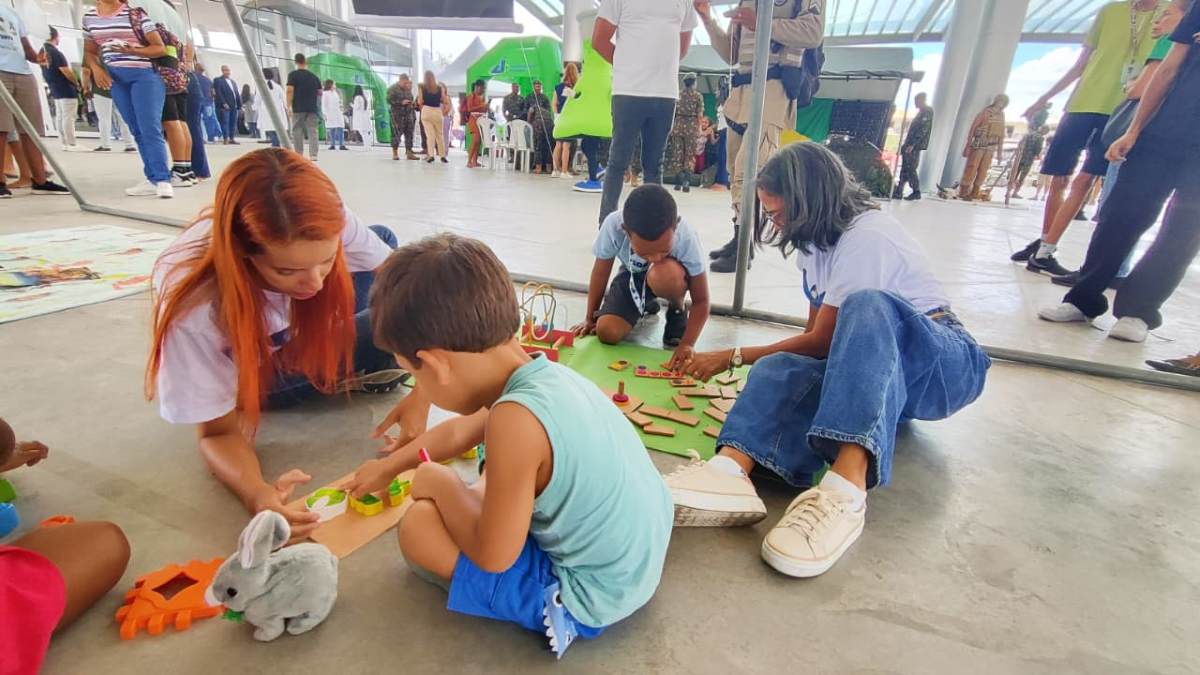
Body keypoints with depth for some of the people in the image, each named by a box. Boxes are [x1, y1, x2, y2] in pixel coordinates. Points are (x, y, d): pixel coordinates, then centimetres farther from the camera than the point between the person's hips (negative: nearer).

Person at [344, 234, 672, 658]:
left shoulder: (517, 419, -33)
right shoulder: (547, 377, -6)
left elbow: (493, 556, -21)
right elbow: (457, 432, 13)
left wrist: (442, 485, -5)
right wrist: (389, 466, 29)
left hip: (591, 596, -8)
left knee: (417, 526, -6)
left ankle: (555, 609, 1)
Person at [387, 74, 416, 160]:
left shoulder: (408, 89, 15)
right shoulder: (392, 89, -4)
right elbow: (389, 100, -11)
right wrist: (401, 102, -17)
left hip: (409, 115, 6)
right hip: (398, 115, -6)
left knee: (409, 134, 3)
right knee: (397, 133, -5)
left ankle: (409, 153, 7)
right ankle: (395, 153, 2)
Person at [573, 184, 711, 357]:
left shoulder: (686, 237, -36)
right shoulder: (613, 226, -34)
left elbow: (701, 301, -25)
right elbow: (600, 272, -14)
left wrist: (687, 343, -38)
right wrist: (590, 318, -2)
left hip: (668, 277, -2)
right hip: (632, 275, 3)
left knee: (666, 274, -39)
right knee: (607, 333, -18)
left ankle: (678, 311, -2)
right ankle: (645, 306, 18)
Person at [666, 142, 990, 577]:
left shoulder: (867, 237, -20)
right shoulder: (819, 233, 6)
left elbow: (822, 340, -17)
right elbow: (816, 335, 10)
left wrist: (734, 356, -10)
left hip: (942, 364, -6)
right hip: (872, 367, 6)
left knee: (866, 307, -38)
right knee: (780, 370, -24)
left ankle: (845, 492, -54)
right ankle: (730, 469, -53)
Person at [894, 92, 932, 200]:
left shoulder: (927, 112, -10)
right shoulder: (922, 112, 19)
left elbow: (922, 130, -19)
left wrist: (912, 145, -24)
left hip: (915, 146, -10)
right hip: (911, 145, 10)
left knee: (911, 169, -7)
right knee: (905, 169, 8)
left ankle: (916, 192, -1)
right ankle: (898, 191, 11)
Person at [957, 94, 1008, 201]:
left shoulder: (1001, 115, 10)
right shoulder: (985, 112, -4)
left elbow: (1001, 134, 13)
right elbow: (973, 128, -7)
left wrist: (1000, 151, 12)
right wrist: (968, 145, -14)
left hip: (991, 147, 5)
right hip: (978, 145, -5)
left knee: (983, 170, 5)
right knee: (971, 168, -6)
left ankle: (975, 193, 11)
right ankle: (963, 192, -2)